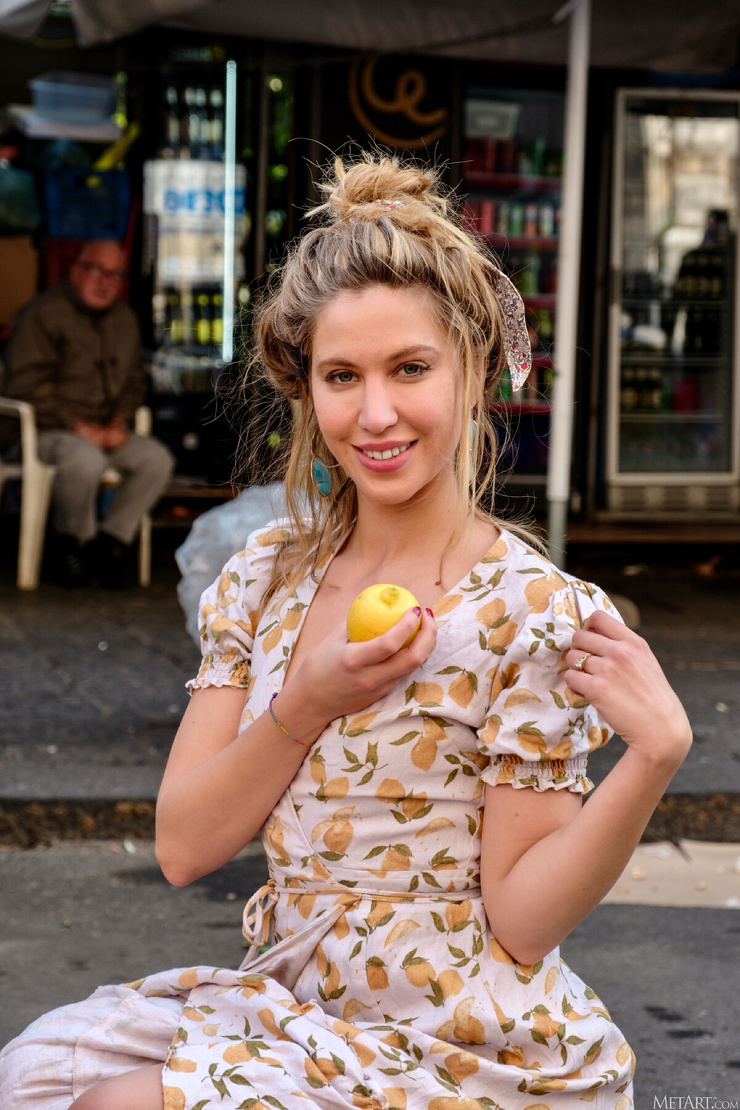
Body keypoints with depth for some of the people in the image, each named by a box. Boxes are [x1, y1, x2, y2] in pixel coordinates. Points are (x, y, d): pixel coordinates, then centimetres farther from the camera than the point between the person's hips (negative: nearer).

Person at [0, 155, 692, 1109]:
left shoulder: (534, 613, -12)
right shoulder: (267, 579, 3)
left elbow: (520, 920, -14)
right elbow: (183, 847, -2)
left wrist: (656, 755, -28)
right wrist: (307, 706, -17)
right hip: (296, 1005, 5)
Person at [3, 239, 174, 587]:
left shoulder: (124, 320, 14)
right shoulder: (42, 314, -8)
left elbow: (134, 380, 21)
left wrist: (119, 422, -1)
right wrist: (80, 428, -18)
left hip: (105, 432, 7)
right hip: (46, 429, -7)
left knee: (157, 458, -17)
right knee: (86, 459, -38)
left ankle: (109, 538, -7)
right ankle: (72, 541, -11)